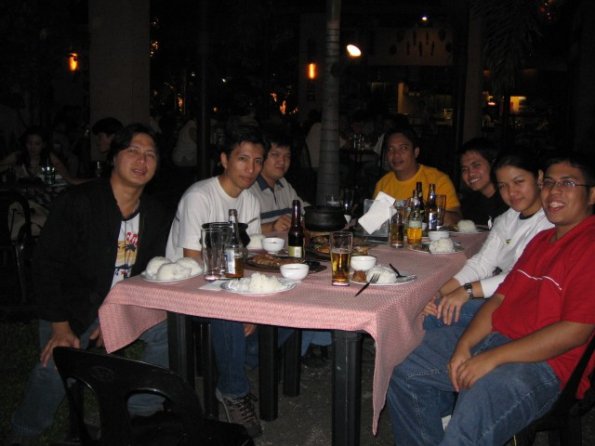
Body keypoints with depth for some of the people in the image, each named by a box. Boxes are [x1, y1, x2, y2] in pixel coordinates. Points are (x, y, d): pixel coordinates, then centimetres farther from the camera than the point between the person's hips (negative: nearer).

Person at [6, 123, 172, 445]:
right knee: (56, 366, -26)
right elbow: (45, 265, -14)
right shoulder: (78, 202, -15)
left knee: (170, 328, -12)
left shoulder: (155, 216, 0)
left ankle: (143, 410, 7)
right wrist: (60, 326, -16)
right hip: (71, 307, -5)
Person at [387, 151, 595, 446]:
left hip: (545, 363, -9)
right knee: (407, 374, 4)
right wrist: (464, 345, -2)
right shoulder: (542, 240, 19)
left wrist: (492, 358, -19)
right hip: (495, 337, 9)